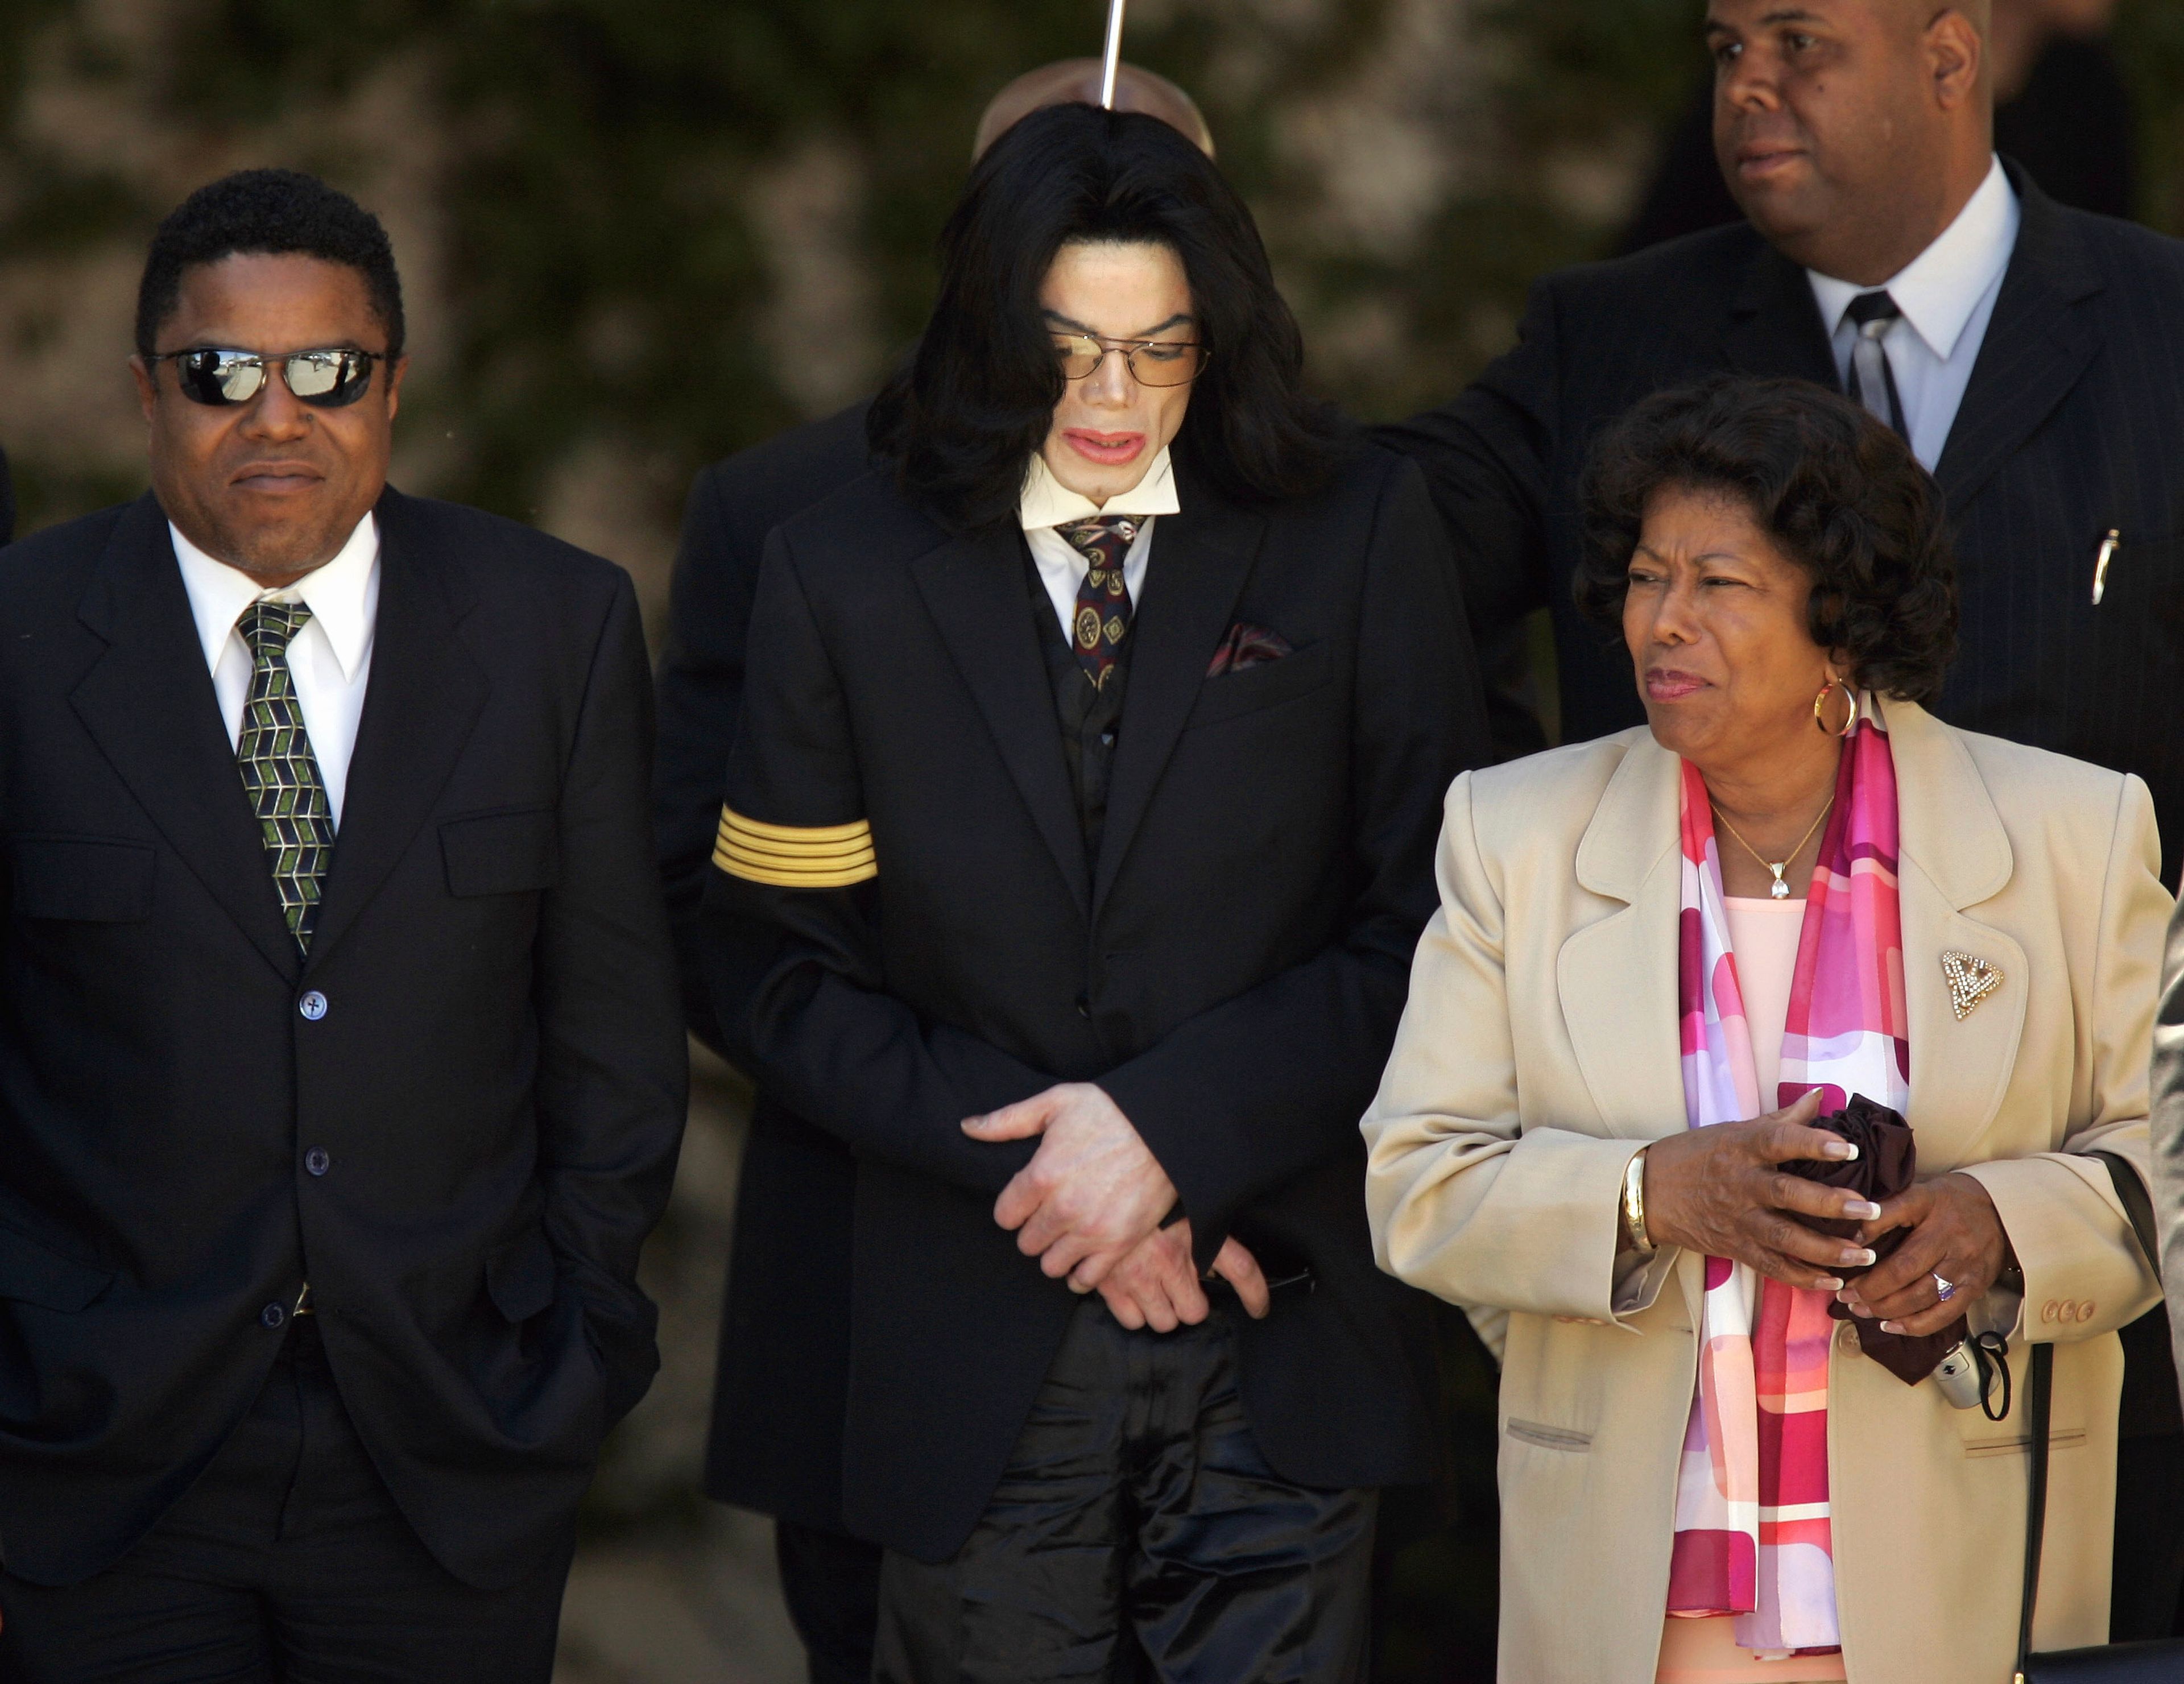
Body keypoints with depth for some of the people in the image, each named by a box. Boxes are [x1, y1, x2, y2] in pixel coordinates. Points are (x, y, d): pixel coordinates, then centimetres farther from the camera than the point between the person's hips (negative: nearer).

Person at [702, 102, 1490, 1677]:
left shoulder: (1358, 533, 1)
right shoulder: (845, 575, 3)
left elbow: (1430, 926, -2)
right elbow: (783, 970, 2)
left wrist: (1172, 1129, -13)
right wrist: (1038, 1158, -10)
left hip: (1281, 1345, -1)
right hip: (976, 1353, 1)